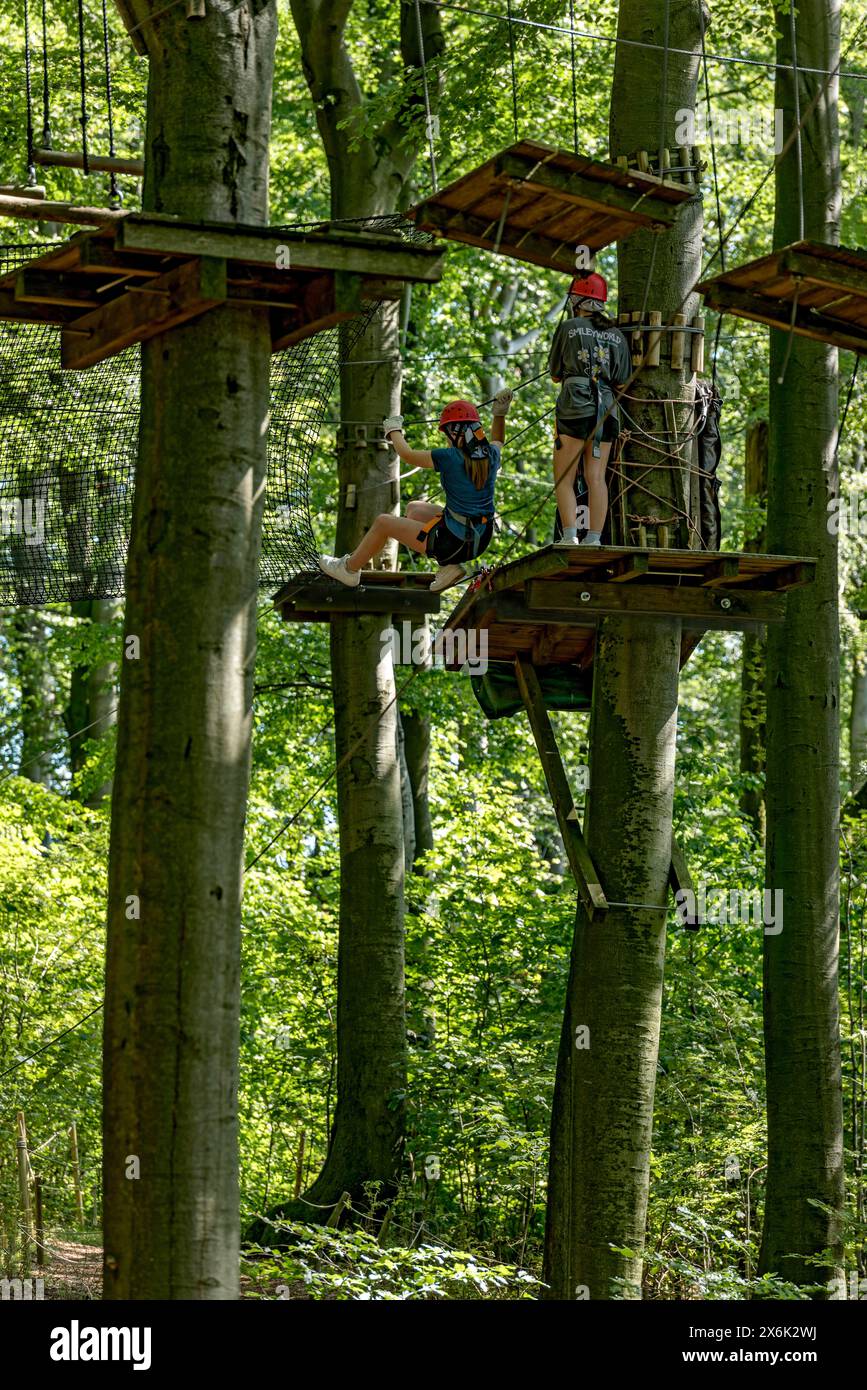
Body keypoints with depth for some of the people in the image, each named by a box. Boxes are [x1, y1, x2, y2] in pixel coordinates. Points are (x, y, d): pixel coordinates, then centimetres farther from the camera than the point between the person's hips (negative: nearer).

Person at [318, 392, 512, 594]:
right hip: (481, 541, 7)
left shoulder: (450, 458, -21)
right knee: (413, 509, 28)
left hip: (453, 542, -7)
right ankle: (448, 566, 19)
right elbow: (497, 441, 25)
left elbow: (407, 454, -6)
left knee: (383, 522, 12)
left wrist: (394, 430, 11)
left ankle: (349, 569, 35)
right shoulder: (490, 455, -3)